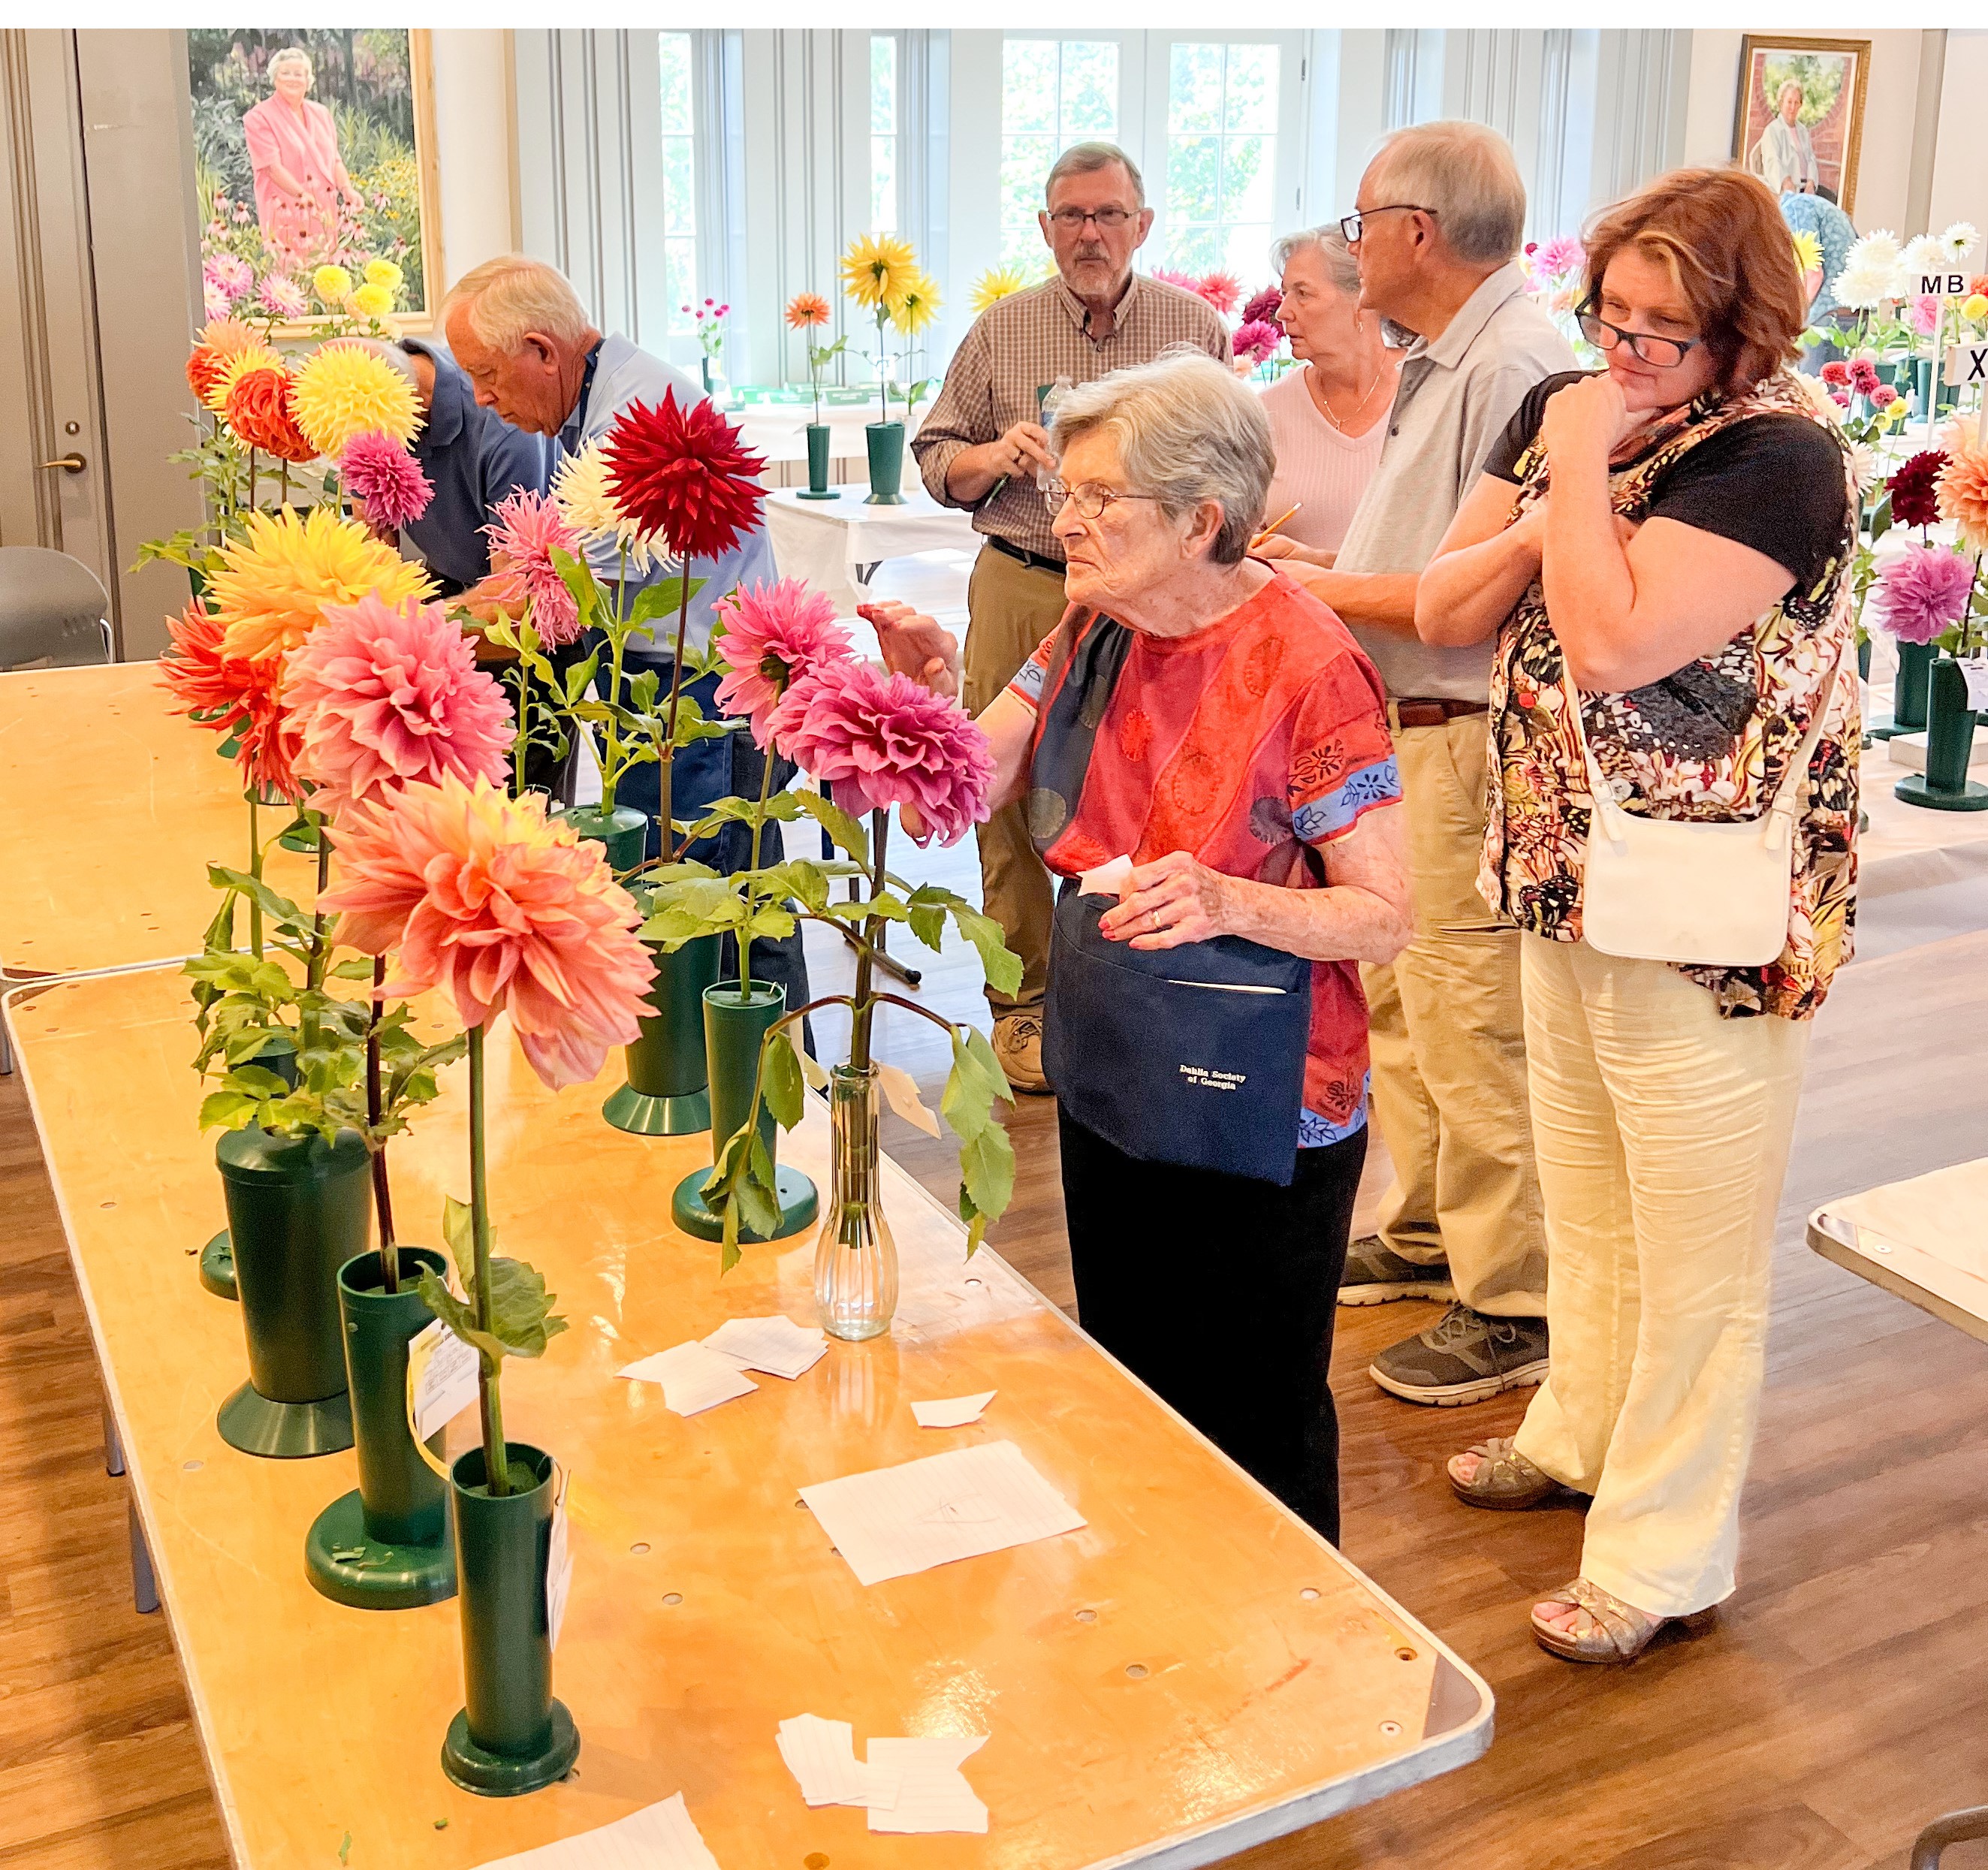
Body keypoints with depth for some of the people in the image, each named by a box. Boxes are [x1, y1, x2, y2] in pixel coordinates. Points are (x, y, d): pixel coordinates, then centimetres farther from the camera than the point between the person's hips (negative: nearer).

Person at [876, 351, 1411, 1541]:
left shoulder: (1307, 669, -20)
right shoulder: (1094, 633, 1)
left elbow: (1386, 917, -18)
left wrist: (1230, 903, -35)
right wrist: (930, 695, -17)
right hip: (1110, 1092, 7)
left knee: (1257, 1435, 10)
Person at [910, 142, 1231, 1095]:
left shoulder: (1198, 328, 8)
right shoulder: (1000, 331, 9)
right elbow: (935, 455, 13)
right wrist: (992, 456, -7)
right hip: (1020, 592, 1)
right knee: (1011, 801, 2)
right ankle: (1021, 1004, 15)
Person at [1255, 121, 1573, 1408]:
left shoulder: (1516, 363, -18)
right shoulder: (1443, 361, 16)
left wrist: (1333, 591, -15)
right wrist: (1320, 569, 12)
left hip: (1469, 744, -11)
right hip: (1407, 734, 11)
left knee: (1472, 1033, -3)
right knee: (1393, 1000, 19)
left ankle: (1515, 1310, 9)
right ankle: (1427, 1236, 35)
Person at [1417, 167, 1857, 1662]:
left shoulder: (1780, 458, -19)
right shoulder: (1561, 410, 6)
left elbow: (1614, 645, -29)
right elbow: (1446, 614, 4)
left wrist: (1583, 471, -20)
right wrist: (1552, 513, -12)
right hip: (1566, 876, 8)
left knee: (1698, 1251, 5)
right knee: (1584, 1196, 24)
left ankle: (1667, 1554, 19)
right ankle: (1583, 1431, 44)